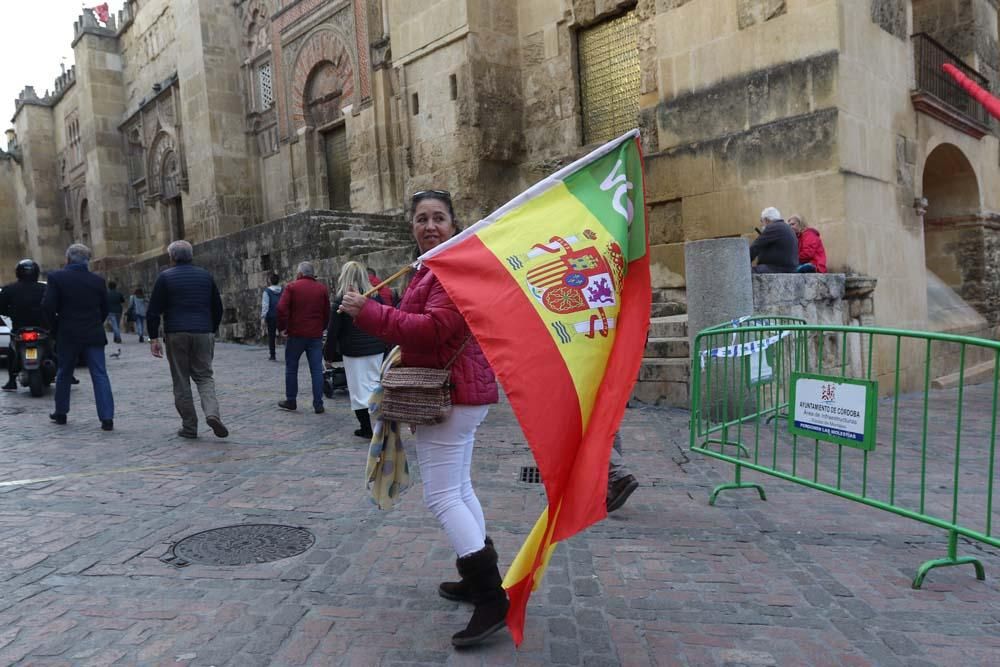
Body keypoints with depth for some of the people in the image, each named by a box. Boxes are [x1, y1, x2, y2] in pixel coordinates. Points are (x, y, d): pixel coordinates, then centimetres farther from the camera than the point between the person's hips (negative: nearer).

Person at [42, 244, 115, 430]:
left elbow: (48, 306, -10)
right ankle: (107, 418, -10)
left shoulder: (56, 277, -6)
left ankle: (60, 413, 31)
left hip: (67, 335, 0)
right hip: (94, 335, 1)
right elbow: (105, 309, 5)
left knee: (64, 374, 18)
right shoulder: (98, 280, 1)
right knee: (100, 375, -2)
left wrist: (56, 327, 4)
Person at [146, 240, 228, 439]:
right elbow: (218, 308, 12)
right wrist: (212, 331, 21)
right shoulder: (205, 275, 9)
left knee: (181, 381, 6)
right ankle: (212, 413, -15)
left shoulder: (165, 277, -1)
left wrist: (154, 338, 1)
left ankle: (189, 427, 9)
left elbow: (153, 311, -4)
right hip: (203, 333, 2)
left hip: (176, 335, -2)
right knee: (204, 376, 9)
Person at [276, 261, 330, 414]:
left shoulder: (292, 287, -3)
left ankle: (290, 401, 20)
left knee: (291, 368, 13)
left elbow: (281, 308, -13)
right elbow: (327, 312, 5)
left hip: (296, 334, -2)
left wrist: (282, 327, -3)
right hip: (316, 335, 2)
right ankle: (318, 404, 2)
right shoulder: (322, 289, 4)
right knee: (316, 370, 3)